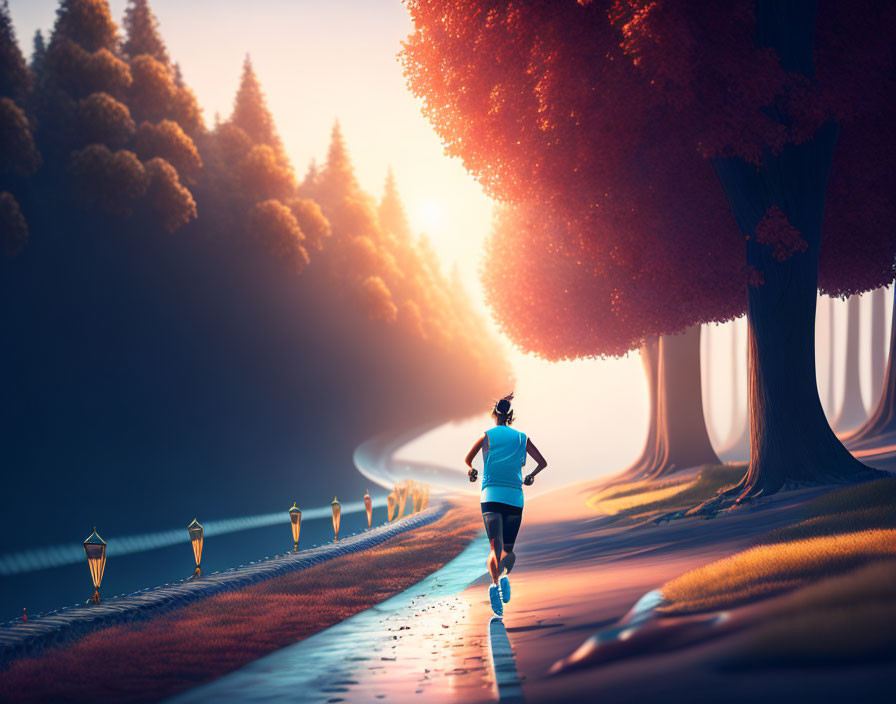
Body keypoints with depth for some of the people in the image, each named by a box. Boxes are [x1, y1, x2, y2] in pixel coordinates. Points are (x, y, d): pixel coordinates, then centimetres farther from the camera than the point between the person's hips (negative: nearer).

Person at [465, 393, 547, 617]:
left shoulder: (487, 435, 7)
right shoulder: (522, 438, 10)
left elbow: (467, 458, 22)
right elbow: (542, 462, 15)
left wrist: (471, 471, 44)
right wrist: (531, 475, 35)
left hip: (491, 496, -1)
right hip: (515, 497, 1)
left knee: (496, 547, -7)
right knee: (509, 549, 10)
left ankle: (495, 582, -37)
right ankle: (505, 575, -25)